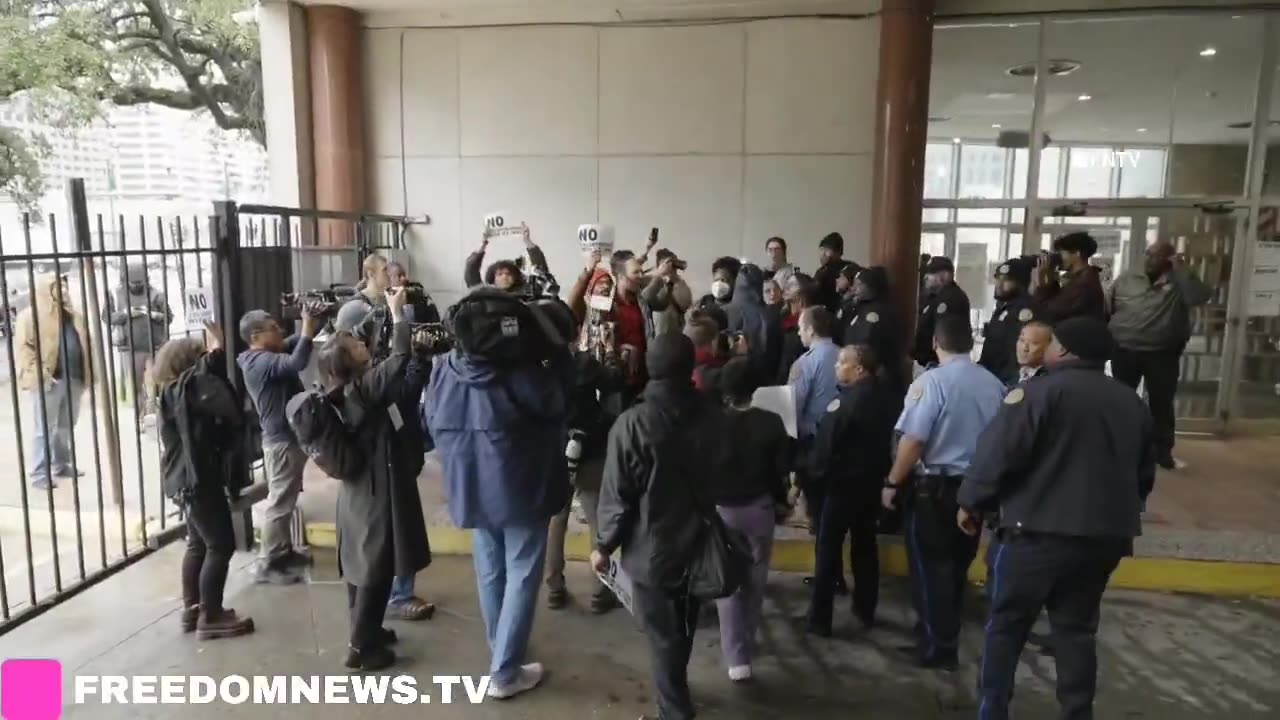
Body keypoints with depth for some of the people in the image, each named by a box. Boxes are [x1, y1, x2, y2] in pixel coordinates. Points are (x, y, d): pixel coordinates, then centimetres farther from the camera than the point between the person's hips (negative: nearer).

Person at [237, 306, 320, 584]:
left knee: (286, 501, 19)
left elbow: (291, 345, 13)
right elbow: (297, 363, -38)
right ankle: (269, 564, 6)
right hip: (283, 441, -11)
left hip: (286, 437, 11)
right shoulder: (262, 361, -21)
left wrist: (311, 324, -5)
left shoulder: (265, 357, 10)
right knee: (280, 504, -3)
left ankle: (284, 552, 31)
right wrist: (308, 328, -29)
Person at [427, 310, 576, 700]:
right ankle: (504, 672, 11)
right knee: (522, 576, 7)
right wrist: (558, 353, -4)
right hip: (520, 489, -6)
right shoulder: (518, 369, -21)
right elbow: (559, 403, -11)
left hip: (472, 489, 6)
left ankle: (501, 652, 39)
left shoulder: (443, 370, -2)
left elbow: (434, 425, 9)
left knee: (490, 573, 21)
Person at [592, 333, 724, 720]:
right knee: (684, 629, 25)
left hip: (652, 550, -5)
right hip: (698, 544, 5)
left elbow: (617, 495, -17)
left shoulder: (632, 423, -21)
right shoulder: (714, 417, -9)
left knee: (663, 637, 11)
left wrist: (604, 545, -2)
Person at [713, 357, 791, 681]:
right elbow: (782, 470, -5)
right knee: (755, 580, 20)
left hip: (721, 509, -1)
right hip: (759, 508, 2)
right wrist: (782, 503, 12)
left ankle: (737, 658, 3)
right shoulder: (772, 422, -12)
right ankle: (746, 642, 37)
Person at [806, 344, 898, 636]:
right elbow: (892, 437, 8)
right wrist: (886, 473, 16)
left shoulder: (846, 402, -22)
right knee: (865, 544, 18)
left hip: (843, 482, -7)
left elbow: (825, 443, -18)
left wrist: (815, 473, -3)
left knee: (828, 548, 2)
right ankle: (866, 609, 28)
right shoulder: (887, 395, 0)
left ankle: (820, 618, 7)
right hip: (874, 480, 7)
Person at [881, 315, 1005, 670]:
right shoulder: (994, 385, 1)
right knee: (957, 565, 19)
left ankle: (939, 647, 12)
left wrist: (893, 482, -10)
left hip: (934, 487, -6)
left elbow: (913, 441, -20)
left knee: (931, 567, 6)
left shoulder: (931, 381, -17)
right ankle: (946, 635, 34)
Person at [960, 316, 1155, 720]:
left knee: (1007, 623, 7)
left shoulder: (1040, 391, -11)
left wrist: (971, 502, -6)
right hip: (1106, 534, 6)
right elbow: (1145, 473, 21)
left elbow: (999, 452, -17)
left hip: (1042, 530, -6)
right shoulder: (1132, 403, 12)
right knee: (1077, 628, 16)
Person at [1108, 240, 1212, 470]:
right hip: (1124, 351, 2)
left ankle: (1163, 451, 20)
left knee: (1161, 403, 8)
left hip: (1162, 354, -2)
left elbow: (1200, 297, -21)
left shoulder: (1179, 284, -2)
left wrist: (1181, 268, -18)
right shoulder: (1126, 280, 4)